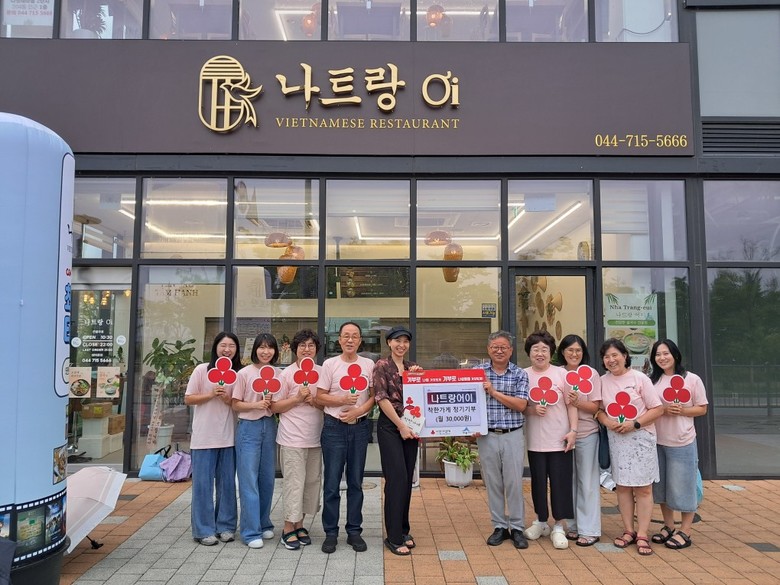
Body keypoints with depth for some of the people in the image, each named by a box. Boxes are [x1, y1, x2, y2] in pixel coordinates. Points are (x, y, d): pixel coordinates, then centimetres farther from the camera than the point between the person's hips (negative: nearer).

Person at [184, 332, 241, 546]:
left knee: (227, 483, 9)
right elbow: (188, 399, -1)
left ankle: (225, 526, 21)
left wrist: (229, 399, -9)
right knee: (203, 484, 2)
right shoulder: (201, 370, -2)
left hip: (229, 437, 3)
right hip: (204, 437, -3)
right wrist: (211, 395, -15)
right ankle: (204, 530, 13)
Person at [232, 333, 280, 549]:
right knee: (249, 480, -3)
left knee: (267, 478, 11)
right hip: (249, 427, -4)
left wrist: (272, 403, -9)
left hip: (270, 426, 4)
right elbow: (236, 405, -3)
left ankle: (264, 524, 26)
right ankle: (251, 532, 3)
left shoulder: (278, 374, 5)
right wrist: (256, 405, -18)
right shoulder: (245, 373, -6)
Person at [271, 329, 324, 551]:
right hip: (292, 438, -4)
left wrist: (314, 401, -7)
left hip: (315, 438, 4)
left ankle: (299, 524, 24)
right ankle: (289, 528, 9)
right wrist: (298, 398, -14)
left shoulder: (322, 373, 7)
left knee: (312, 481, 10)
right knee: (294, 482, -4)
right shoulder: (287, 374, -3)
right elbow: (274, 406, -3)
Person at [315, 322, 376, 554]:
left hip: (360, 427, 2)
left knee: (356, 482, 10)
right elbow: (319, 398, -3)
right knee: (332, 483, 2)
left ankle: (354, 531, 21)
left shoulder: (368, 365, 4)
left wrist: (359, 410, -11)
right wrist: (342, 400, -18)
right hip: (334, 428, -2)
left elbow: (374, 395, 5)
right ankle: (331, 533, 14)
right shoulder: (330, 364, -2)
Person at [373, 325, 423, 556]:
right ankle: (394, 537, 3)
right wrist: (400, 425, -13)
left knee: (407, 480, 10)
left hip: (410, 428, 6)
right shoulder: (382, 366, -5)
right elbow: (382, 398, -11)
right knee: (397, 479, -7)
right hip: (390, 427, -5)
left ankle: (403, 531, 23)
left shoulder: (413, 367, 12)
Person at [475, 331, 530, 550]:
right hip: (486, 436, 1)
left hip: (512, 435, -1)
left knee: (514, 482, 2)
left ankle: (517, 528, 16)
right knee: (492, 483, 8)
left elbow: (521, 405, -9)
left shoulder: (519, 374, 1)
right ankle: (499, 526, 21)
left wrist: (493, 392, -14)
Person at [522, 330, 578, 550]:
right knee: (538, 482, 11)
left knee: (560, 482, 3)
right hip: (535, 441, 1)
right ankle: (541, 522, 29)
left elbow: (571, 405, 0)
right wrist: (532, 410, -13)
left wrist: (573, 430, -7)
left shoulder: (562, 374, -1)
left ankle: (558, 527, 15)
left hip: (560, 440, -1)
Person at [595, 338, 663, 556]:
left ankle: (642, 535, 8)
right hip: (616, 439, 3)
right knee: (622, 486, 9)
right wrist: (607, 421, -11)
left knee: (643, 488, 0)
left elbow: (657, 409, -7)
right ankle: (628, 530, 20)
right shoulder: (603, 381, 3)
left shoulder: (640, 379, -7)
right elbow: (599, 409, 10)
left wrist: (634, 423, -16)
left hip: (641, 438, -3)